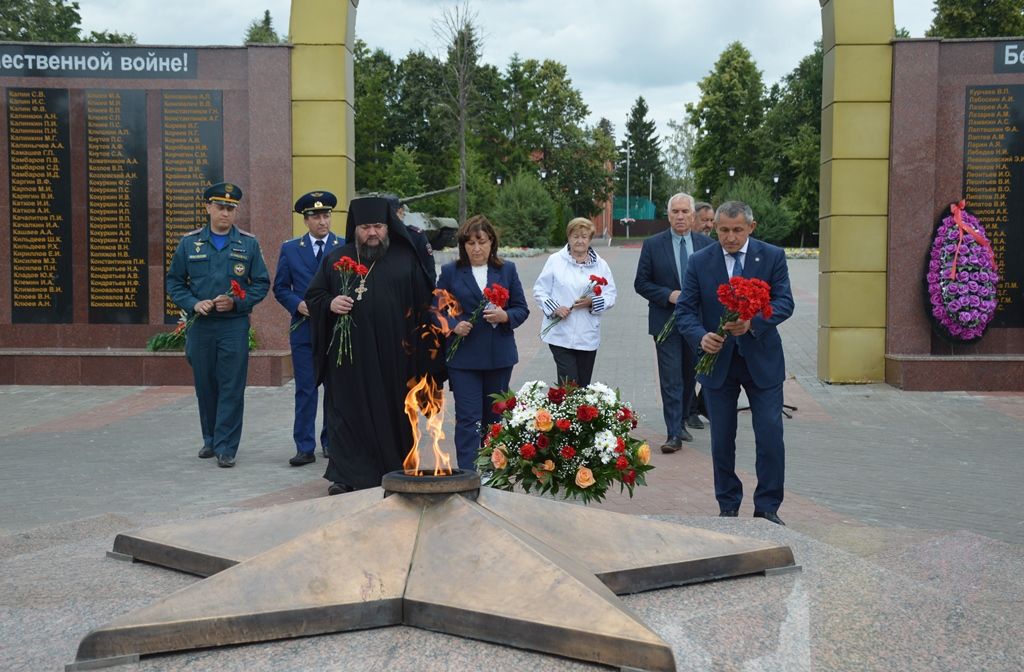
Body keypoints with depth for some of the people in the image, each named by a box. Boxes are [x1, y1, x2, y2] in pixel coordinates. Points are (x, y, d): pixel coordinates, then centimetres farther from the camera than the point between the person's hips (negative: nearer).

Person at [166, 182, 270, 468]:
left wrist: (236, 302, -11)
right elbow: (174, 281, 8)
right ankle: (210, 439, 26)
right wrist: (193, 304, -8)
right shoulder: (189, 243, 6)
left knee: (232, 387, -4)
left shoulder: (248, 243, 4)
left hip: (234, 325, -1)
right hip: (200, 325, 2)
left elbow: (262, 283, 4)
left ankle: (226, 447, 1)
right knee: (205, 386, 10)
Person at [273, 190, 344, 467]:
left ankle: (331, 441, 20)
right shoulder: (290, 249, 7)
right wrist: (298, 304, -9)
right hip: (304, 328, 0)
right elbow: (281, 288, 9)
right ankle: (305, 447, 4)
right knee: (305, 389, 0)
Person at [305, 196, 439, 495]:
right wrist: (330, 304, -11)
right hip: (349, 356, 1)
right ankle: (345, 476, 9)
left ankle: (393, 475, 17)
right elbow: (312, 296, 11)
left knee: (391, 413, 6)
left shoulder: (406, 259, 5)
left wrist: (418, 345, -5)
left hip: (392, 357, 0)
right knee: (347, 413, 1)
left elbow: (423, 302, 4)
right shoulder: (336, 259, 8)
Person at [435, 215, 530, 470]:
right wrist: (453, 325, -15)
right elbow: (437, 311, 4)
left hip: (499, 356, 3)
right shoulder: (450, 272, 3)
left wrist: (505, 316, -13)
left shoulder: (507, 270, 8)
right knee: (468, 418, -7)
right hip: (463, 356, -2)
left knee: (494, 417, 13)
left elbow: (522, 309, 8)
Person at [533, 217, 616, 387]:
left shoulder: (600, 265, 8)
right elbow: (539, 290, 4)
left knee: (583, 387, 9)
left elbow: (610, 296, 6)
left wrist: (592, 302, -14)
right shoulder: (555, 260, 3)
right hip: (560, 335, -3)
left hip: (588, 336, 3)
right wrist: (554, 308, -13)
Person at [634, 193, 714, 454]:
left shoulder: (706, 244, 4)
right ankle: (674, 433, -6)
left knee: (690, 375, 15)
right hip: (666, 322, -3)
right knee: (671, 379, -6)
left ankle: (682, 419, 32)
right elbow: (641, 283, -1)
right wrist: (669, 295, -15)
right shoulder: (653, 245, -2)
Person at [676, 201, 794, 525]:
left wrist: (753, 322, -28)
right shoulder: (700, 262, -1)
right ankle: (728, 508, 23)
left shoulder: (772, 256, -3)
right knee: (722, 441, 9)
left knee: (770, 438, -3)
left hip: (762, 361, -1)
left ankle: (767, 508, 11)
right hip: (718, 363, 1)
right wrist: (701, 337, -24)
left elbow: (785, 302, -9)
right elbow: (685, 310, -3)